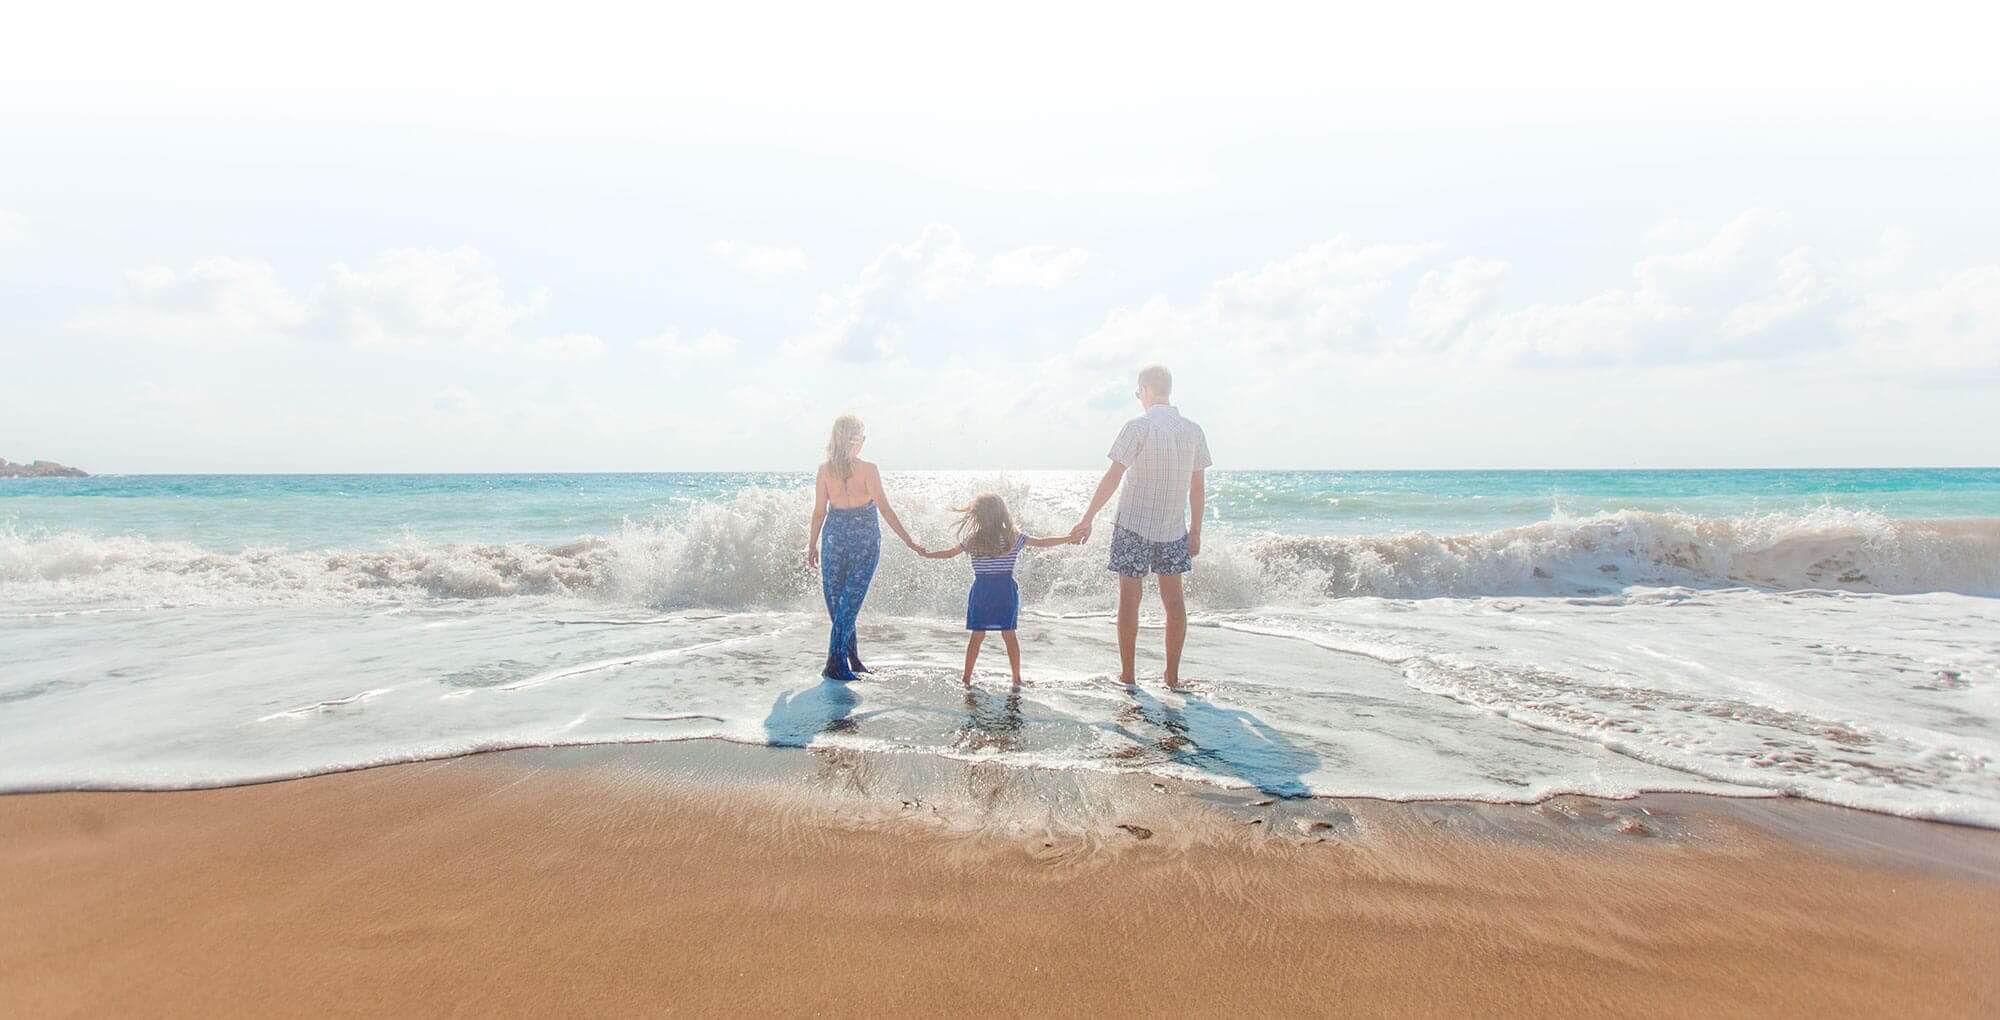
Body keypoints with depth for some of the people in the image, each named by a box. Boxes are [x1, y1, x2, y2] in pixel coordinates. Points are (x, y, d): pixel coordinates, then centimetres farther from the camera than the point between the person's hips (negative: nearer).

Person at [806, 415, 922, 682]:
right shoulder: (868, 469, -11)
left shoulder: (825, 470, -2)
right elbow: (885, 509, -11)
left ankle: (852, 658, 18)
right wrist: (909, 541, -6)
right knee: (850, 600, 1)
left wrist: (812, 545, 13)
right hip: (865, 538, -3)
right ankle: (836, 663, -2)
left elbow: (819, 511, 2)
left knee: (836, 600, 13)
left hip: (834, 535, 3)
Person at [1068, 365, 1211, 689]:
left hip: (1134, 525, -4)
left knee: (1130, 598, 5)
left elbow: (1113, 477, -14)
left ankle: (1127, 674, 11)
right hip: (1174, 528, 4)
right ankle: (1172, 675, 16)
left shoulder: (1139, 427, -11)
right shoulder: (1194, 431, 3)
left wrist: (1088, 519, -9)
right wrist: (1195, 531, 16)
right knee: (1173, 598, 10)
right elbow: (1198, 488, 7)